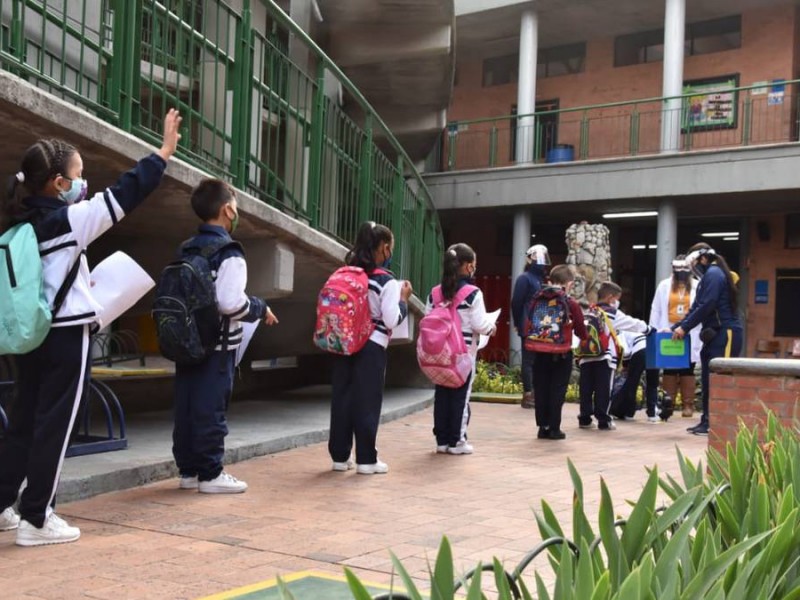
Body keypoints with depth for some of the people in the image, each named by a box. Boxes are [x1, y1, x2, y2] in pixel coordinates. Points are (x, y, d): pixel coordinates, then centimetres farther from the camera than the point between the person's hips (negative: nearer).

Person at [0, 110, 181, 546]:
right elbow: (124, 194, -12)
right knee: (53, 427, -1)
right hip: (67, 336, -7)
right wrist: (165, 151, -7)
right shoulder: (69, 220, -13)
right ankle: (36, 519, 4)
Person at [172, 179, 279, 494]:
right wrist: (261, 309, -8)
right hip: (216, 345, -7)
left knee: (185, 408, 11)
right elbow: (231, 302, -24)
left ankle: (188, 470, 19)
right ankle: (210, 475, 5)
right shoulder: (228, 253, -14)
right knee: (210, 409, -1)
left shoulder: (185, 250, 10)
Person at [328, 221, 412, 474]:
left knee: (341, 399, 8)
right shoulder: (387, 281, -8)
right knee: (367, 402, 1)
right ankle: (366, 459, 5)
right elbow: (391, 320, -12)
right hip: (371, 347, -5)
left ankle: (340, 456, 13)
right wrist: (403, 299, 1)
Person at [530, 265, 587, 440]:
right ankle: (554, 428, 5)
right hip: (561, 353, -3)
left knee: (541, 390, 9)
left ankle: (543, 427, 12)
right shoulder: (571, 304, -9)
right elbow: (580, 331, -5)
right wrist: (584, 337, 16)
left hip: (540, 352, 3)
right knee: (557, 391, 4)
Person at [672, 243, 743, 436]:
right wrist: (675, 328, 14)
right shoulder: (708, 276, 21)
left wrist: (684, 327, -12)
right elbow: (696, 308, 21)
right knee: (708, 379, 11)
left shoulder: (713, 274, -10)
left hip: (726, 333, -10)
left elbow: (706, 306, -17)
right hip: (715, 334, 10)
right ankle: (708, 421, 16)